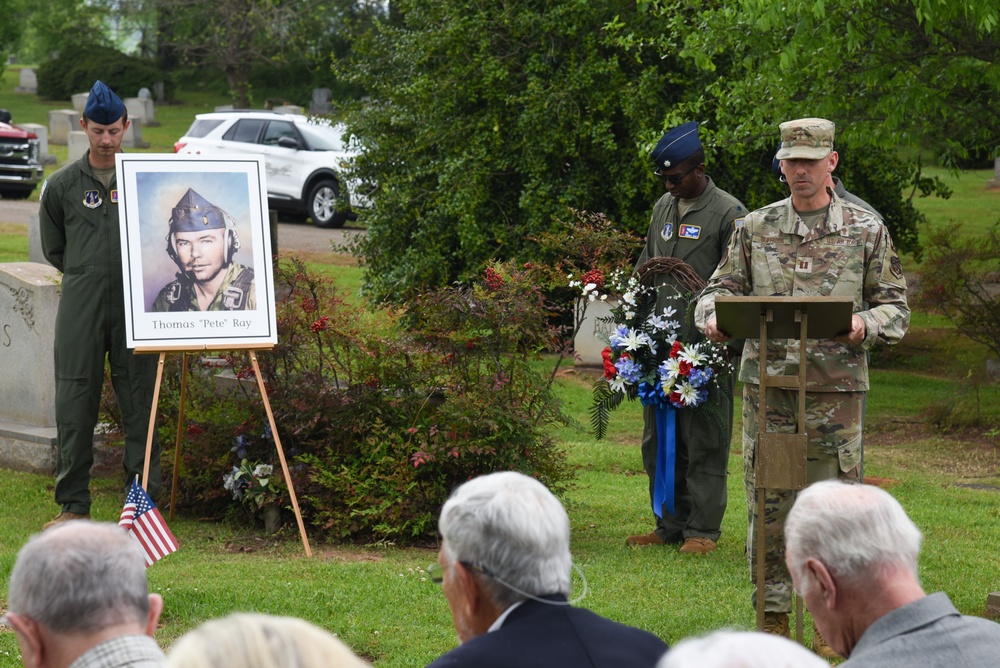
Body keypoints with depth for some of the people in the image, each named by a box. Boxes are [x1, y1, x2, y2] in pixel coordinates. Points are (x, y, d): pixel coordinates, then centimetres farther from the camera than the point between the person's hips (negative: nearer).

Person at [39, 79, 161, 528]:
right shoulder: (62, 185, 6)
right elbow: (53, 249, 15)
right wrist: (89, 274, 10)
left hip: (135, 306, 0)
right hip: (80, 308, 0)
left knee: (140, 405, 1)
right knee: (75, 406, -1)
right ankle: (74, 503, 6)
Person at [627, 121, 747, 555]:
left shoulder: (729, 213, -5)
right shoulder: (663, 208, 16)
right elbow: (644, 268, 26)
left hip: (706, 345, -7)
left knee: (704, 440, -2)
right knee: (658, 440, 9)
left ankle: (703, 530, 3)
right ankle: (669, 525, 17)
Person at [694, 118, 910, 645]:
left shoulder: (866, 230, 5)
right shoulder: (756, 228, 9)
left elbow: (895, 304, 6)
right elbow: (722, 287, 12)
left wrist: (864, 324, -15)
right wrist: (712, 316, -11)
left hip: (836, 388, -1)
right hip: (766, 384, 1)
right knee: (768, 505, 3)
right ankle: (773, 619, 13)